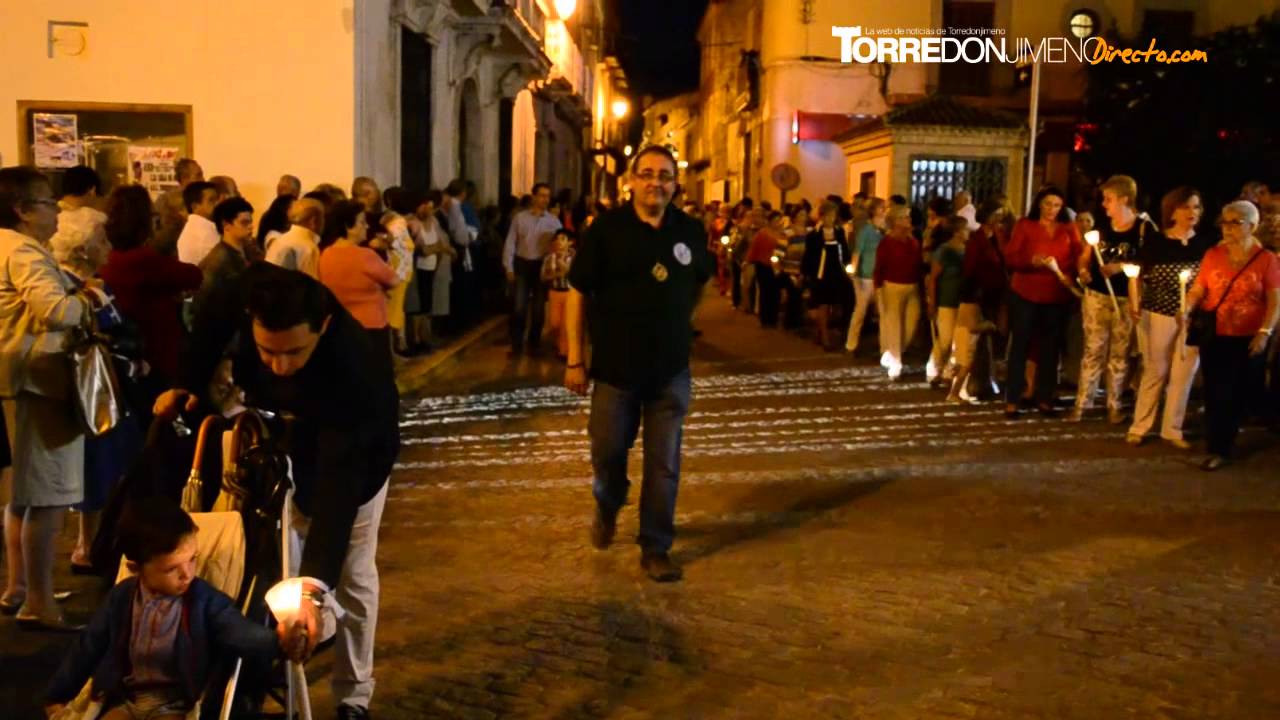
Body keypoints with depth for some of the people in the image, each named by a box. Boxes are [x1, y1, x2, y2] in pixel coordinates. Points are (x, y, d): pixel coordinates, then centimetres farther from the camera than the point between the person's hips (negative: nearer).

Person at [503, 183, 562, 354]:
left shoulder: (554, 221, 0)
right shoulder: (520, 217, 0)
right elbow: (510, 243, 1)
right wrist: (509, 268, -4)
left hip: (542, 266, 1)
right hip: (522, 264, -1)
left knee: (538, 307, 9)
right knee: (518, 306, -3)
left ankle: (533, 345, 21)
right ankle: (517, 344, 8)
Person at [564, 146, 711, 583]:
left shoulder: (690, 231, -1)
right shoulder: (606, 228, -10)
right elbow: (577, 293, -7)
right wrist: (574, 359, -10)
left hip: (671, 370, 2)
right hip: (615, 366, -2)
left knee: (664, 464, 5)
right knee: (607, 452, 10)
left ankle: (655, 549, 18)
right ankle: (608, 508, 42)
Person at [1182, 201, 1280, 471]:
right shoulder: (1212, 255, 2)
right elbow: (1197, 290, 2)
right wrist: (1186, 310, -16)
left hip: (1247, 339, -2)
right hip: (1214, 336, 2)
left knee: (1234, 394, 3)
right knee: (1214, 393, 7)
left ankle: (1220, 449, 13)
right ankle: (1217, 445, 23)